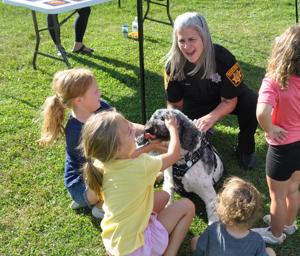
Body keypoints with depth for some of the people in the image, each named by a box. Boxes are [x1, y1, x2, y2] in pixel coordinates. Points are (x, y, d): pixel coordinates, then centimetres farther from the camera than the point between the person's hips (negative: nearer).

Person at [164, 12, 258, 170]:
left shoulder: (223, 57, -33)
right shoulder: (173, 64, -26)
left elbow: (230, 101, -26)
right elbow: (175, 104, -11)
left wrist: (211, 117, -45)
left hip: (226, 99, -2)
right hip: (195, 103, 2)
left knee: (252, 105, -32)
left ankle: (245, 149, -4)